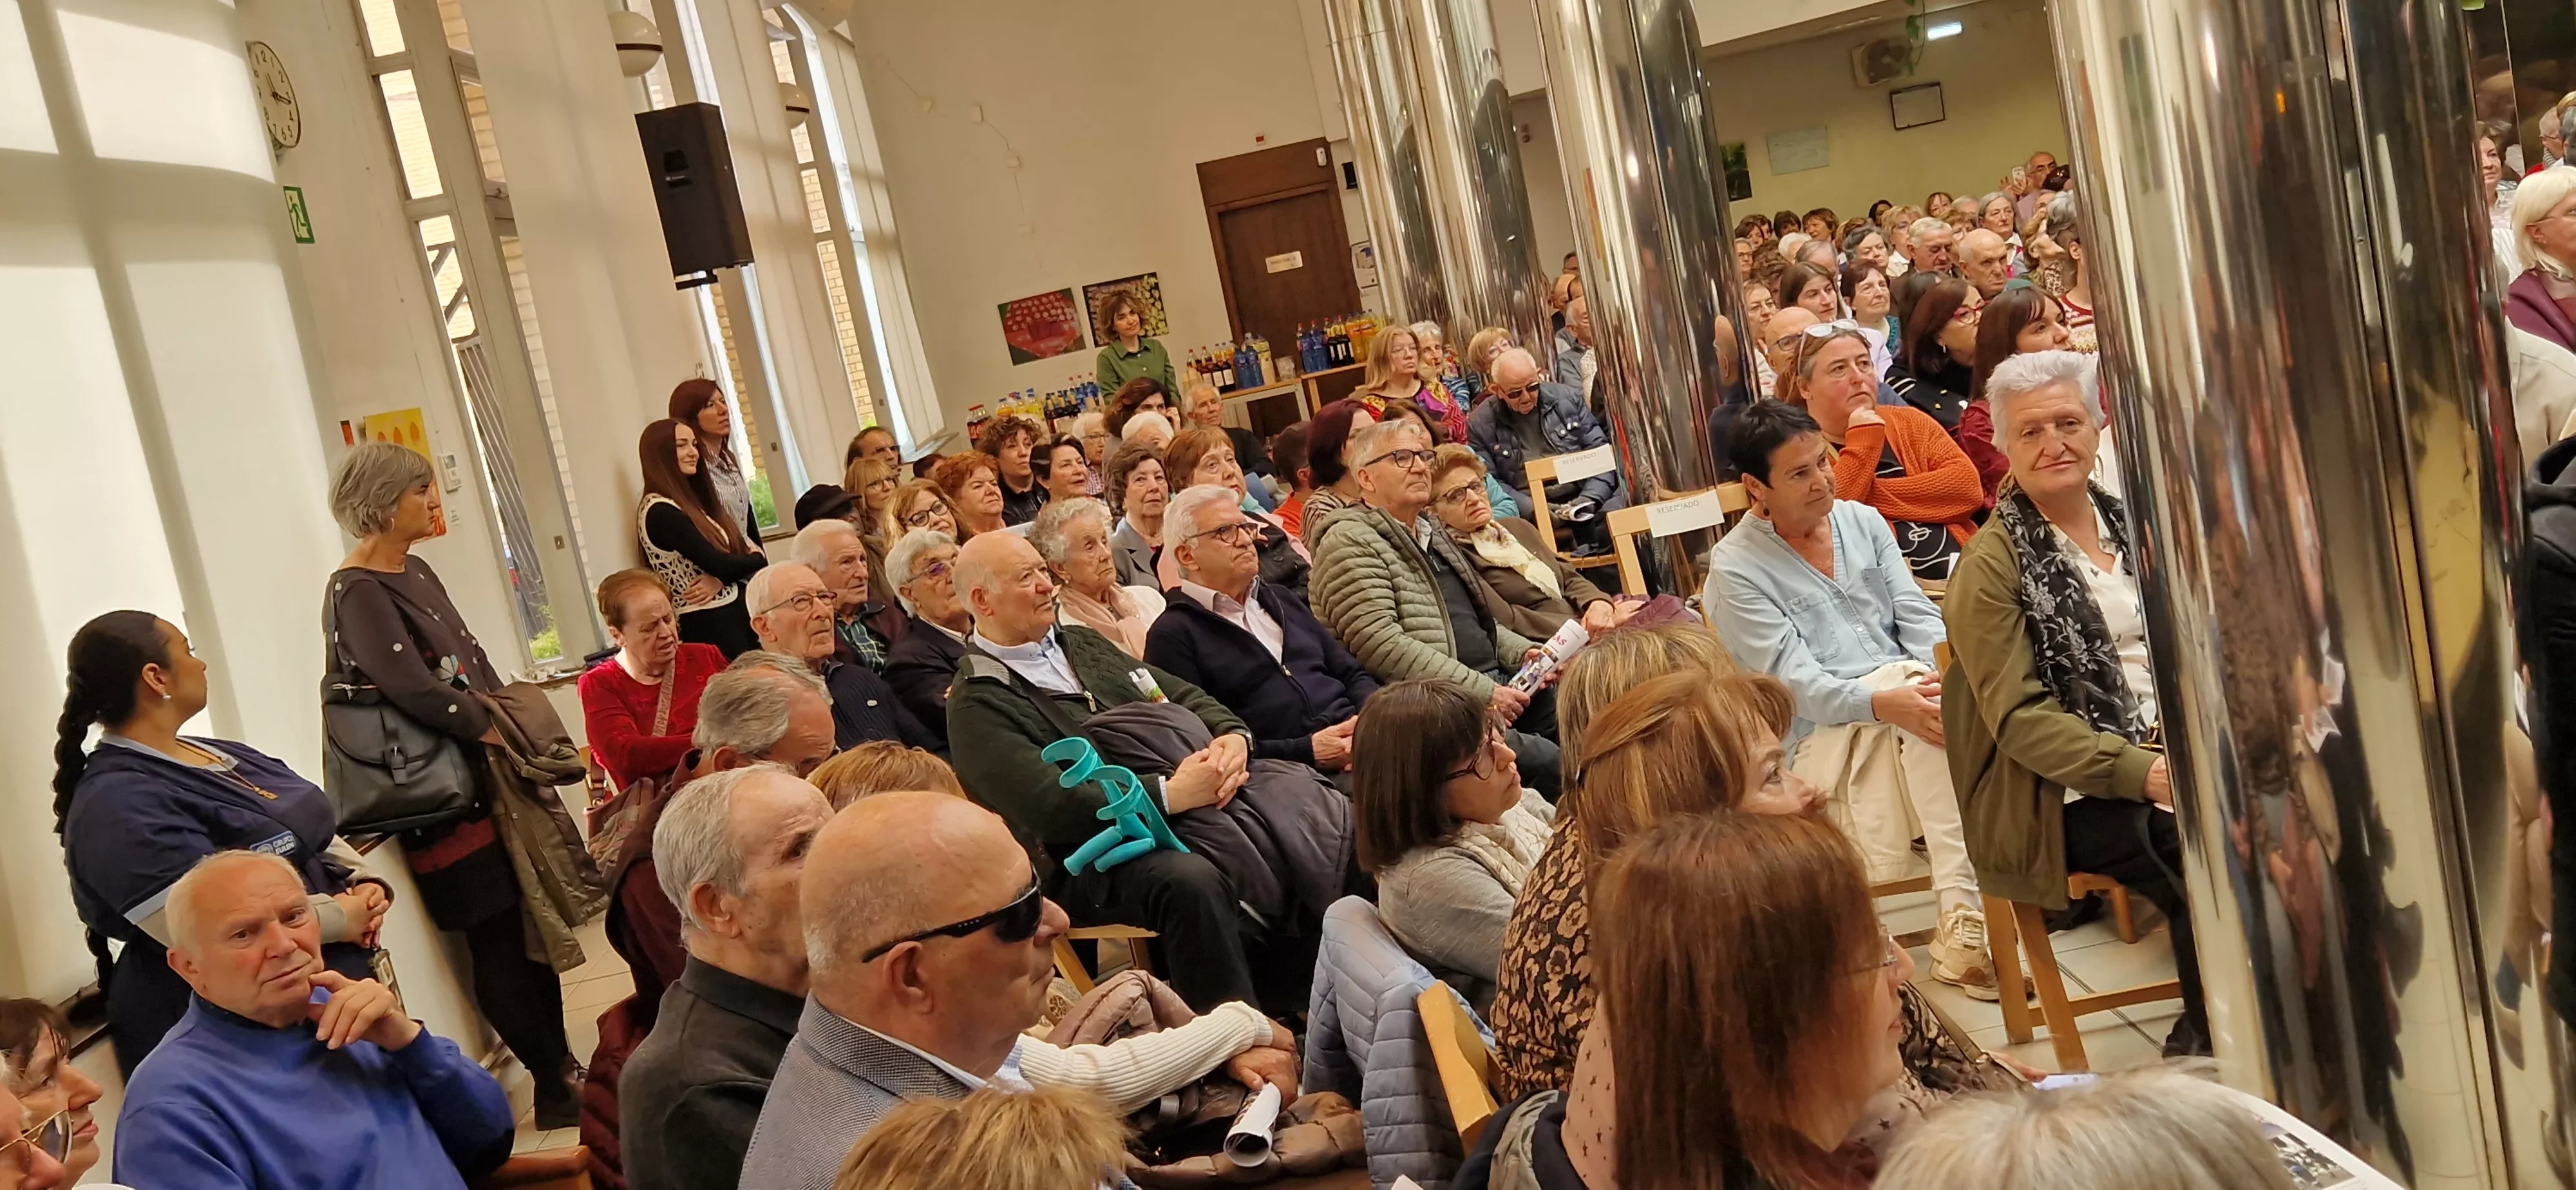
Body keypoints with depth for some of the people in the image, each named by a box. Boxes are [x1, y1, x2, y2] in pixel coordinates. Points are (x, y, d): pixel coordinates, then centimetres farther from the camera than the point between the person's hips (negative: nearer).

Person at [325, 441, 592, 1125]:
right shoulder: (357, 594, -14)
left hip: (491, 775, 9)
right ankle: (555, 1092, 9)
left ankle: (561, 1068, 21)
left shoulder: (415, 573, 13)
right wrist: (495, 730, -11)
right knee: (500, 941, -1)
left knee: (537, 924, 11)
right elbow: (416, 692, -23)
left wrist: (513, 724, 2)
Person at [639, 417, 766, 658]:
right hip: (708, 625, -8)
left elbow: (739, 546, 6)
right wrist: (756, 559, 0)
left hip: (732, 613, 8)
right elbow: (719, 565, -20)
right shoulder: (661, 512, -15)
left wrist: (720, 579, -15)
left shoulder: (690, 501, 12)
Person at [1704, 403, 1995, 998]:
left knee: (1937, 701, -32)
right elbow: (1795, 680, -13)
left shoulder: (1862, 521, 14)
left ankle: (1959, 924, -34)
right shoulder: (1735, 569, -4)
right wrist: (1883, 702, -29)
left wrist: (1943, 673, -14)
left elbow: (1916, 613, 8)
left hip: (1903, 695, 5)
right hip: (1823, 733, -5)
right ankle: (1960, 921, -35)